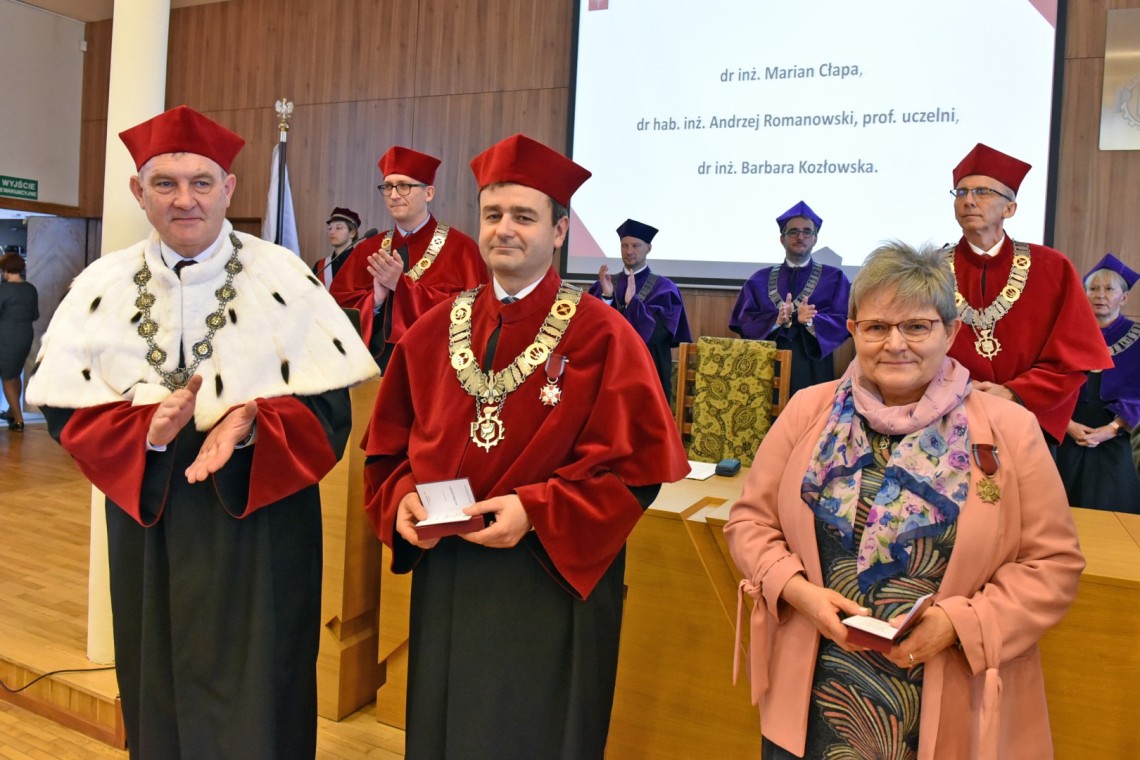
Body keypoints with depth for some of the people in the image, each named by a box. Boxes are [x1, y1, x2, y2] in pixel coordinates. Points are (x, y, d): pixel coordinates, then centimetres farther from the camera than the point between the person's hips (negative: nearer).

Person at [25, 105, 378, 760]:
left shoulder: (284, 277, -7)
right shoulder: (104, 287, 0)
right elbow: (68, 411, 0)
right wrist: (147, 429, -18)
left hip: (260, 519, -2)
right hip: (148, 521, 3)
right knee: (159, 695, 16)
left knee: (254, 705, 7)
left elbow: (331, 409, -7)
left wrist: (253, 422, -25)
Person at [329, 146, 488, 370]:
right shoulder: (367, 249, 7)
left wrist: (401, 285, -18)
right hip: (373, 361, 3)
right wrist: (374, 300, -16)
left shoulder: (460, 248, -6)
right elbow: (337, 304, 3)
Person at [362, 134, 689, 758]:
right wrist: (403, 499, -9)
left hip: (550, 585, -4)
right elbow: (389, 446, 10)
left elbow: (637, 465, -13)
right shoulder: (434, 332, 5)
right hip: (444, 580, 5)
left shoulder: (601, 337, -10)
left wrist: (537, 511, -21)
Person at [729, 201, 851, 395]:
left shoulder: (834, 278, 9)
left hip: (813, 372, -1)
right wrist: (777, 320, -16)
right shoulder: (760, 279, 11)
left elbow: (844, 322, -1)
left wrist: (811, 320, -20)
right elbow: (743, 321, 2)